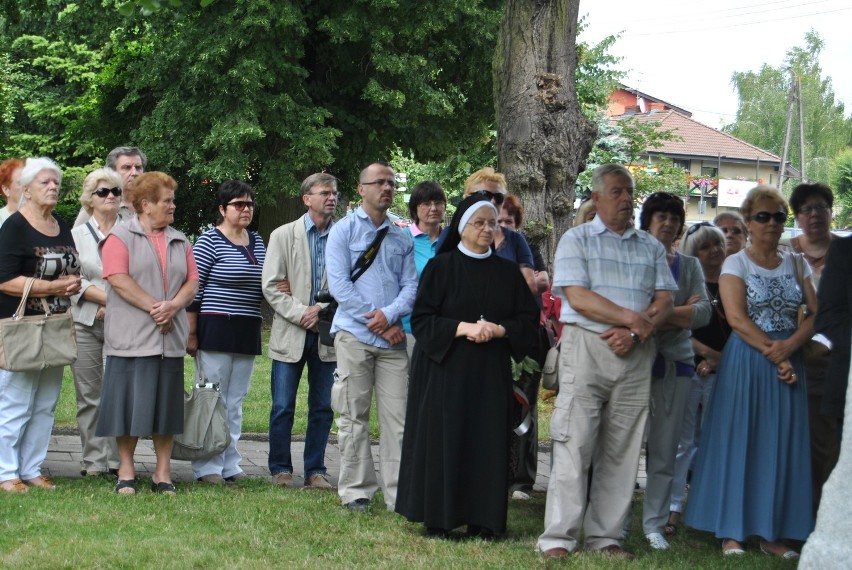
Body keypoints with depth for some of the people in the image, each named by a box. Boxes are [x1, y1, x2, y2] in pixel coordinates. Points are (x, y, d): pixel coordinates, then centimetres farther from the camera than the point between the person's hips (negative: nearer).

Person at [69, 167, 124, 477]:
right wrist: (107, 298, -11)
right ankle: (93, 461, 5)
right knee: (90, 395, 0)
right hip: (86, 324, 0)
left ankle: (117, 460, 2)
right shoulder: (77, 235, 11)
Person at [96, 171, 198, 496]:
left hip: (171, 337, 5)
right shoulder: (120, 238, -1)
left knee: (167, 404, 5)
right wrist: (154, 308, -14)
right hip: (132, 337, -5)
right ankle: (126, 470, 8)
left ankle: (163, 473, 11)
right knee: (131, 404, -2)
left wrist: (173, 306, -10)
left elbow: (192, 281, 9)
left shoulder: (179, 241, 16)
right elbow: (119, 280, -12)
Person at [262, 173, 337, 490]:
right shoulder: (283, 235, 2)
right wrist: (301, 313, -13)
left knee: (323, 408, 6)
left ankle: (315, 470, 15)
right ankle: (280, 469, 14)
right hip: (290, 333, -1)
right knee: (283, 407, 2)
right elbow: (271, 286, -2)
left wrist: (322, 309, -12)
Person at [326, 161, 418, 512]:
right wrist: (380, 324, -9)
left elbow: (411, 286, 8)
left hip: (392, 338, 3)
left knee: (397, 417, -2)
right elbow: (339, 285, -4)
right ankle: (356, 492, 5)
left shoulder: (402, 239, 16)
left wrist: (389, 315, -13)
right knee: (354, 417, 0)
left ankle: (399, 494, 0)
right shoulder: (344, 231, 5)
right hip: (354, 335, -3)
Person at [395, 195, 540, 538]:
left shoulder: (507, 272, 10)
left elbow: (528, 317, 8)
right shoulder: (441, 268, 0)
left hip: (491, 372, 3)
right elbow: (421, 318, -5)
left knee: (486, 441, 0)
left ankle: (481, 520, 6)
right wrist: (463, 328, -17)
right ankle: (437, 519, 4)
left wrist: (499, 330, -11)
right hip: (445, 369, -3)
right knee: (443, 440, -4)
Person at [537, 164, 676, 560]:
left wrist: (636, 333, -11)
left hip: (635, 354, 4)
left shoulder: (651, 248, 16)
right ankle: (559, 537, -5)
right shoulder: (576, 240, 5)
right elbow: (579, 298, -7)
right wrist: (632, 317, -10)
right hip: (586, 346, -4)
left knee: (622, 450, 3)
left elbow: (664, 303, 6)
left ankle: (605, 536, 8)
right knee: (574, 443, -7)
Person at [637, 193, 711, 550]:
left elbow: (704, 313, -1)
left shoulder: (690, 266, 12)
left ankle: (654, 521, 11)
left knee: (665, 447, 4)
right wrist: (681, 312, -14)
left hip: (675, 363, 3)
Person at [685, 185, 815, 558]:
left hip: (788, 361, 4)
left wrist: (788, 347, -13)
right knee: (739, 441, -2)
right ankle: (731, 531, 4)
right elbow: (737, 318, -12)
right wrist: (773, 355, -17)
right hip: (746, 361, -4)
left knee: (781, 445, 3)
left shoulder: (795, 265, 11)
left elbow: (816, 314, 3)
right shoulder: (736, 264, 0)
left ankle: (772, 532, 9)